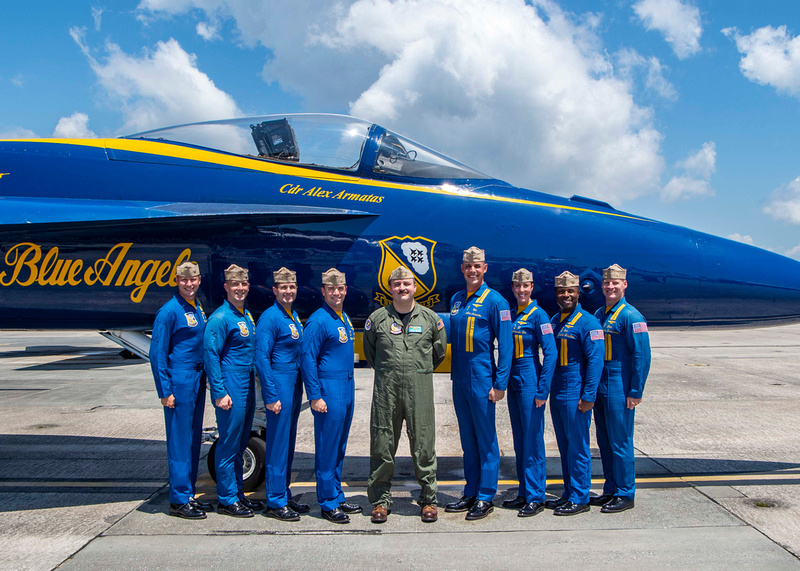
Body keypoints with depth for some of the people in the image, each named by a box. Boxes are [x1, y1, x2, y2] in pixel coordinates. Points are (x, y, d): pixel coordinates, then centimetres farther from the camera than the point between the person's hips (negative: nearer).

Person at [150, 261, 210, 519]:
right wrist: (165, 391, -14)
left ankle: (188, 494, 23)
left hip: (197, 379, 8)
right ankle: (178, 500, 7)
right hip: (179, 381, -8)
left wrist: (204, 379, 13)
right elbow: (157, 354, -12)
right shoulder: (169, 311, -11)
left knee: (193, 440, 13)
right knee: (180, 441, -2)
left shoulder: (198, 308, 12)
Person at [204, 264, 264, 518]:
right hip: (230, 389, -8)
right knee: (229, 444, -1)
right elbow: (210, 355, -15)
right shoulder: (220, 318, -12)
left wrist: (252, 384, 15)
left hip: (247, 388, 8)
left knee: (240, 444, 15)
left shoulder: (247, 316, 14)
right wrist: (219, 392, -18)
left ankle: (238, 495, 25)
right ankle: (227, 500, 10)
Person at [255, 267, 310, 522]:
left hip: (294, 386, 8)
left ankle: (284, 496, 26)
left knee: (288, 444, 15)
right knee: (278, 445, -1)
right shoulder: (269, 318, -12)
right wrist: (271, 396, -17)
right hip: (279, 386, -8)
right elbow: (261, 358, -16)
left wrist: (300, 387, 13)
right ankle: (275, 503, 9)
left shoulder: (295, 317, 13)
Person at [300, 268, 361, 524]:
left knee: (339, 448, 15)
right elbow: (308, 360, -13)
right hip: (329, 391, -8)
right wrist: (315, 396, -16)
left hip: (347, 389, 8)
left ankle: (337, 498, 25)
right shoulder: (318, 320, -12)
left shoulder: (345, 318, 14)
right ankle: (328, 504, 9)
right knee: (327, 449, -1)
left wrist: (350, 386, 18)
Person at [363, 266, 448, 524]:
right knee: (382, 444, 4)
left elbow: (440, 350, 17)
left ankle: (428, 499, 16)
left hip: (419, 388, 0)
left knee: (423, 444, 2)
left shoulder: (430, 318, 6)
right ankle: (381, 499, 17)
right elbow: (369, 351, 18)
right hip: (386, 388, 1)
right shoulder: (377, 318, 6)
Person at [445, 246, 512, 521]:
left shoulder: (495, 301, -7)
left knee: (486, 439, 2)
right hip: (459, 380, 7)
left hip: (481, 379, -6)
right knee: (468, 440, 14)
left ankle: (486, 497, 11)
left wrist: (500, 384, -15)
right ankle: (470, 494, 24)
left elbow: (505, 345, -10)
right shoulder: (456, 300, 11)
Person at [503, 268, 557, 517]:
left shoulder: (538, 315, -9)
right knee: (519, 441, 13)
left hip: (530, 382, -7)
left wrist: (542, 390, -16)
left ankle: (536, 498, 6)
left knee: (533, 441, -2)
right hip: (513, 382, 7)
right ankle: (524, 493, 23)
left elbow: (550, 353, -13)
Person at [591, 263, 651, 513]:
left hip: (619, 390, -7)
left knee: (620, 443, 0)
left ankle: (625, 494, 11)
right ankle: (610, 490, 24)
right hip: (600, 388, 8)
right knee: (605, 442, 13)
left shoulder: (631, 317, -10)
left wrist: (636, 392, -15)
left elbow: (642, 356, -13)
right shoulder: (599, 314, 13)